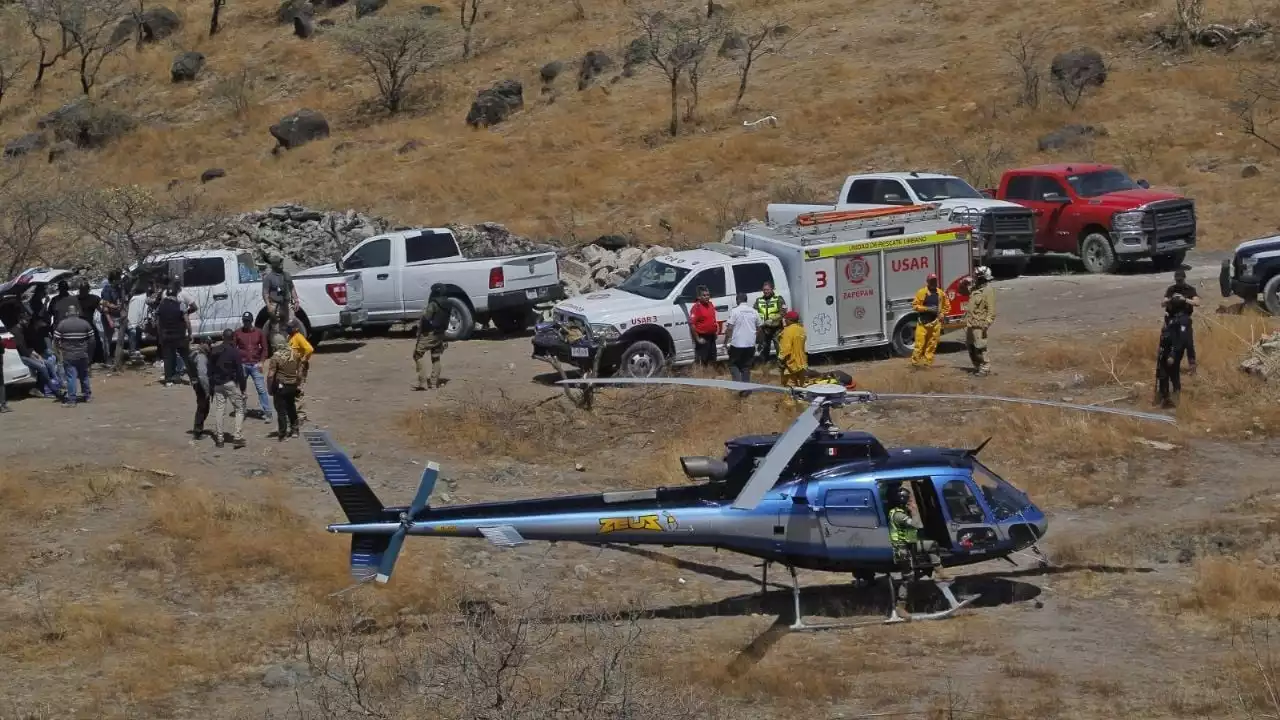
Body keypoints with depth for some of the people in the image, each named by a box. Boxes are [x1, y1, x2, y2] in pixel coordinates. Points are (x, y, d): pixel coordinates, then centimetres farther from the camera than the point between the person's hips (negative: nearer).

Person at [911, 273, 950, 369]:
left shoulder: (941, 294, 8)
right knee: (920, 342, -6)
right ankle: (915, 361, 0)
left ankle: (928, 362, 11)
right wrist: (927, 308, -14)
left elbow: (947, 306, 18)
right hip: (923, 322, -3)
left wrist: (942, 314, 1)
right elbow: (915, 305, -4)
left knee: (932, 343, 4)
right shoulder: (921, 292, -2)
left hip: (935, 322, 3)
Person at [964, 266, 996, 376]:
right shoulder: (975, 289, 12)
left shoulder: (988, 291, -14)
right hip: (970, 324, 9)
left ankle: (985, 368, -1)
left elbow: (991, 310, -18)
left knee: (979, 347, -8)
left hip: (979, 325, -9)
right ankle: (977, 367, 24)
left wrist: (986, 324, -24)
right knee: (971, 347, 14)